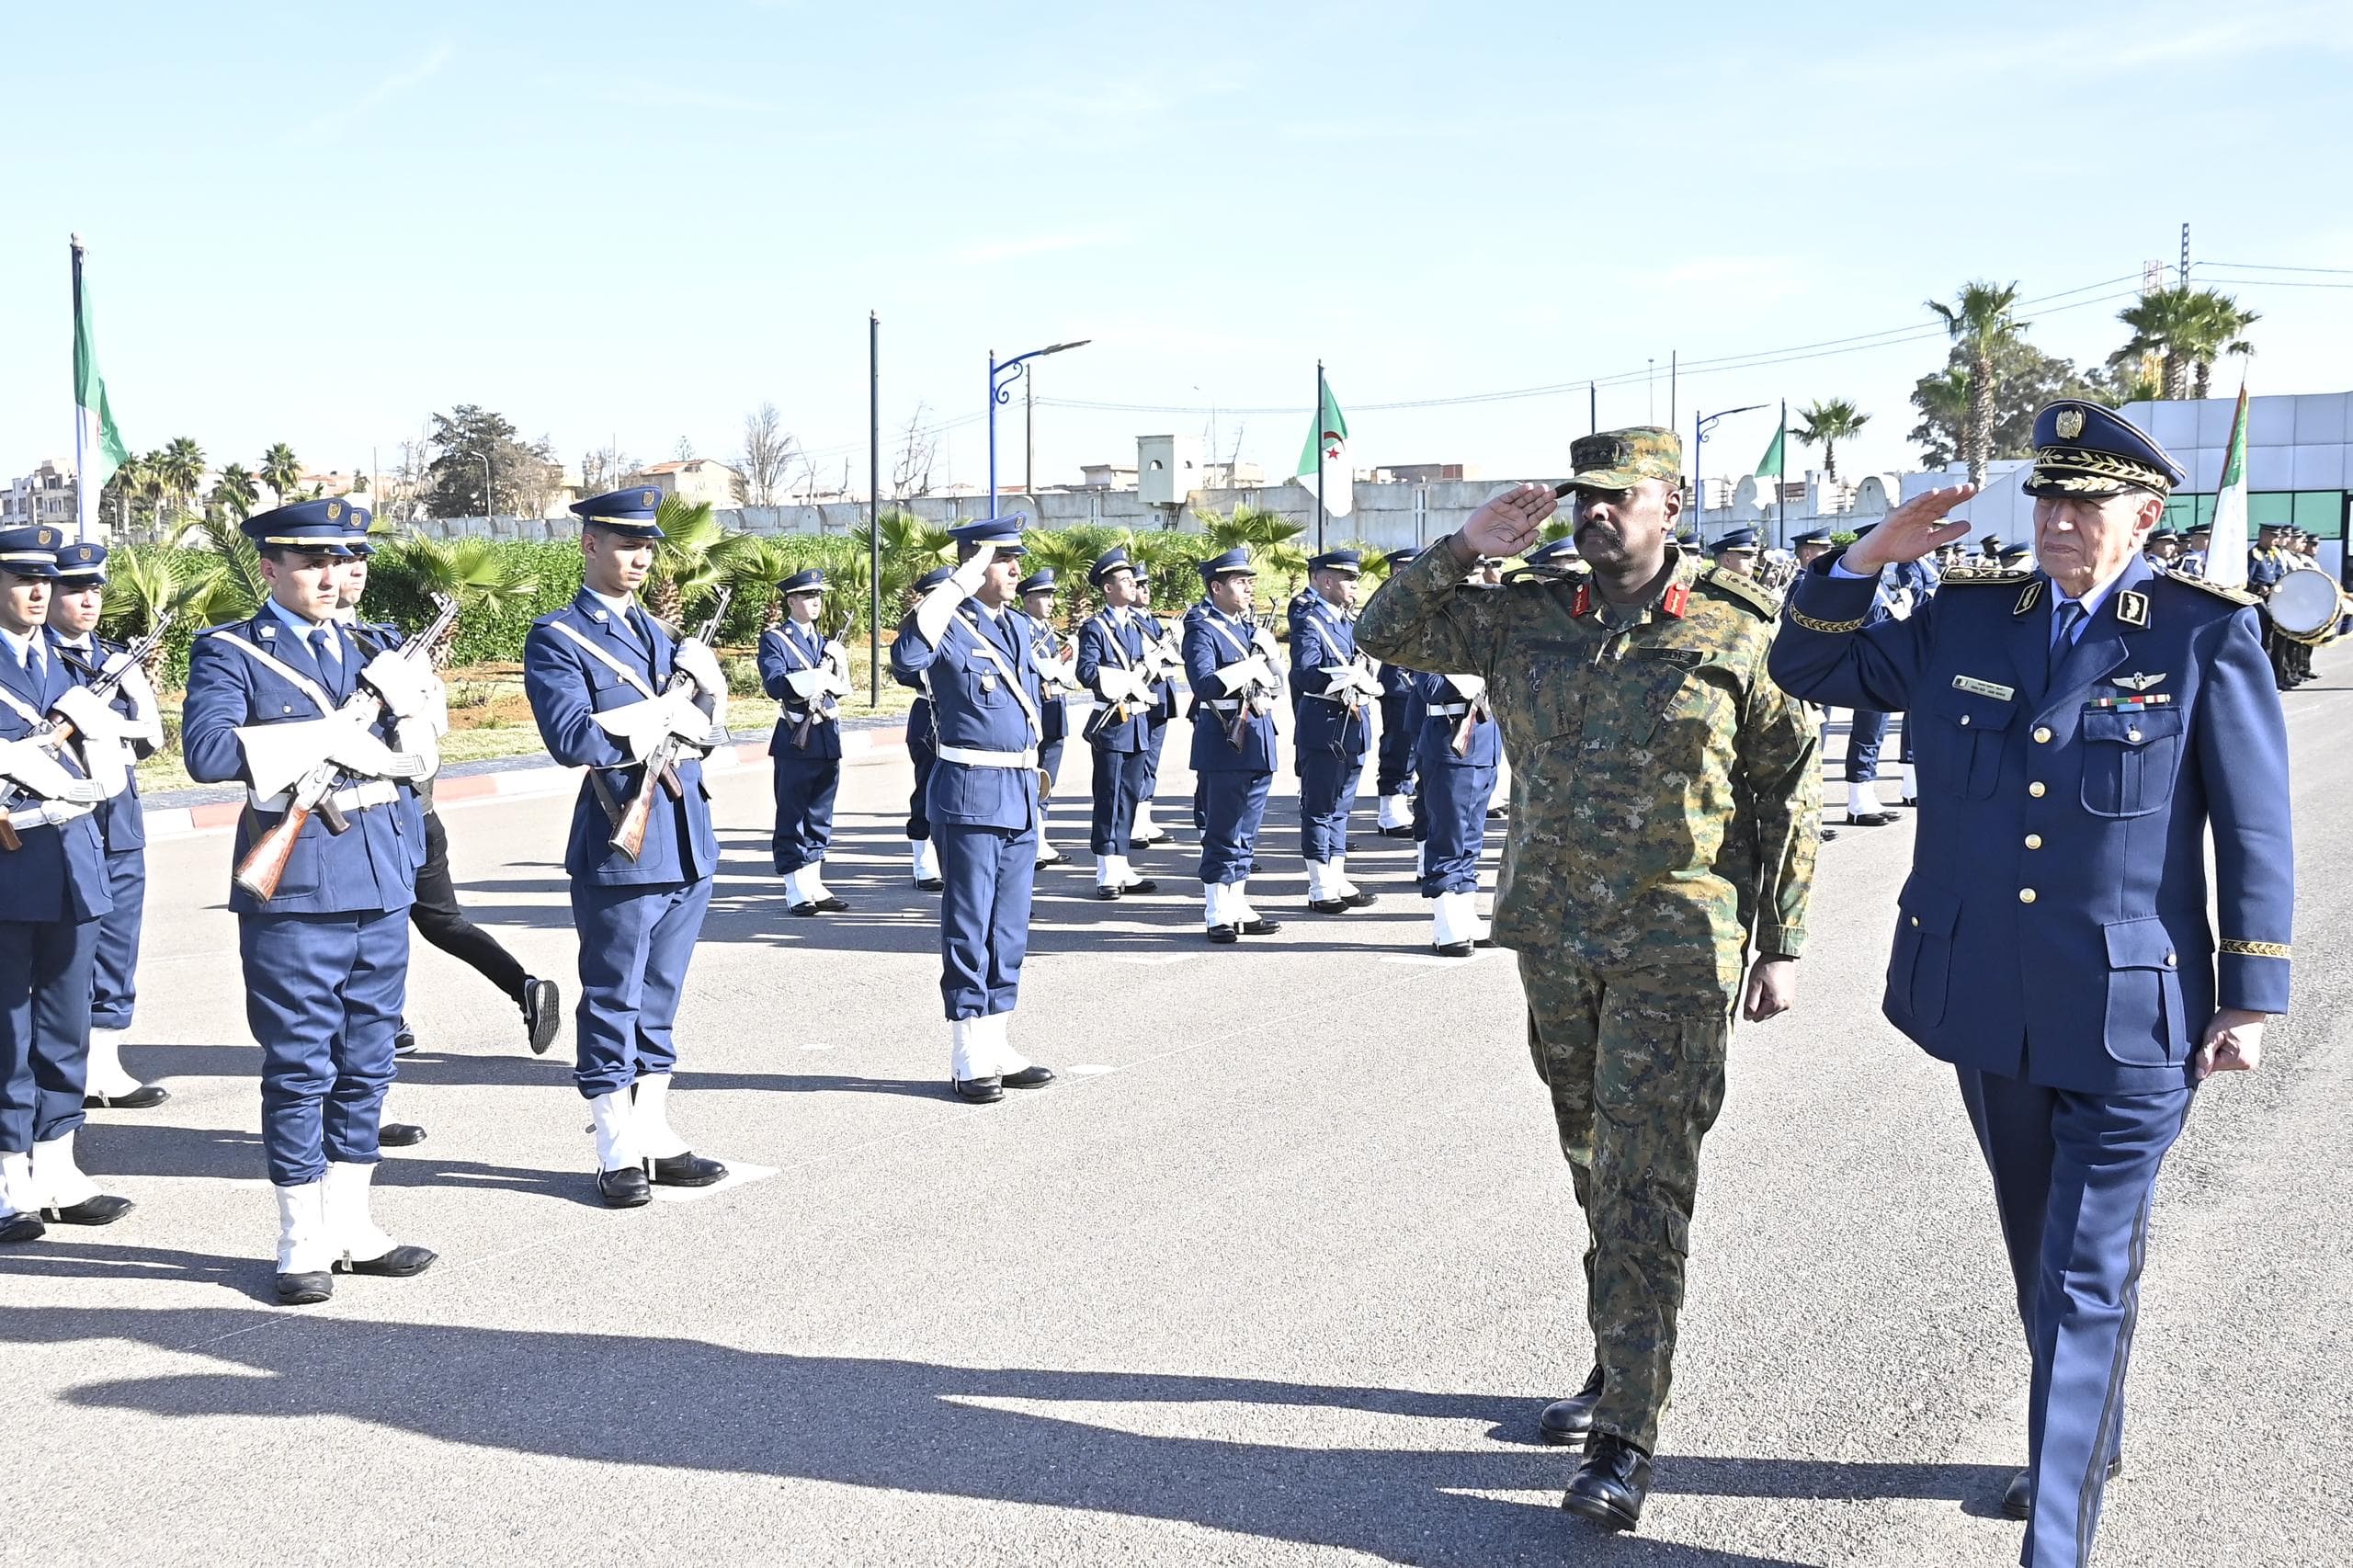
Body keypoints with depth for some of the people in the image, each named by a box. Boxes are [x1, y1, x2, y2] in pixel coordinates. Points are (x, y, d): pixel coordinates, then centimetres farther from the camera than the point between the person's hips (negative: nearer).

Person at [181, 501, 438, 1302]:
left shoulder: (365, 651, 15)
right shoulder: (229, 652, -2)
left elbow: (418, 755, 11)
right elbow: (206, 751, -18)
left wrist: (405, 700, -8)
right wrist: (325, 737, -17)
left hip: (381, 882, 6)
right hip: (295, 887, -6)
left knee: (366, 1062, 12)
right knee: (299, 1067, 1)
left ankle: (352, 1226, 23)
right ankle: (303, 1242, 13)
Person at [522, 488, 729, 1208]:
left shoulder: (660, 632, 17)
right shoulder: (556, 637, -4)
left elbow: (709, 728, 10)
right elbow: (571, 739, -18)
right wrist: (666, 717, -11)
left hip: (687, 843, 7)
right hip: (620, 844, -6)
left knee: (660, 998, 13)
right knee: (613, 1000, 2)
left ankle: (654, 1136, 22)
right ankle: (618, 1154, 11)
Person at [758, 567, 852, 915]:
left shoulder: (826, 642, 18)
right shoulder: (774, 639, -2)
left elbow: (843, 687, 11)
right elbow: (775, 684, -16)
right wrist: (818, 676, -20)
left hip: (828, 739, 6)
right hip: (795, 741, -6)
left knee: (820, 818, 11)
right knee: (792, 817, -2)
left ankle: (815, 886, 17)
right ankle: (796, 892, 1)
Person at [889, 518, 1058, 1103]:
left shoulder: (1023, 627, 14)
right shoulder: (951, 625, -9)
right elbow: (906, 658, -32)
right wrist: (960, 583, -29)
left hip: (1020, 793, 7)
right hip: (971, 794, -7)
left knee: (1010, 930, 12)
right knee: (970, 929, -1)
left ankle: (998, 1047, 21)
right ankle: (970, 1060, 6)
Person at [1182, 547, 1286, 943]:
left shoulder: (1254, 626, 16)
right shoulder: (1203, 629, -8)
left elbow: (1277, 683, 16)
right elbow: (1205, 685, -22)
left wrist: (1265, 697, -5)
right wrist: (1251, 667, -15)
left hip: (1258, 743, 7)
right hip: (1224, 743, -7)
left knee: (1245, 835, 13)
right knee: (1222, 833, -2)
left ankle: (1240, 910, 20)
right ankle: (1218, 916, 3)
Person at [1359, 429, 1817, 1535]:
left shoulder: (1736, 634, -4)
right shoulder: (1528, 621, 6)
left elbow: (1789, 792, 0)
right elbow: (1384, 633, 10)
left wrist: (1780, 945, -3)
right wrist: (1466, 549, -4)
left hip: (1676, 951, -5)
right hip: (1556, 942, 5)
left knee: (1641, 1183, -7)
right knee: (1597, 1170, 16)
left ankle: (1627, 1436, -2)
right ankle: (1618, 1367, 33)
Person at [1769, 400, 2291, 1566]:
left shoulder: (2208, 637, -7)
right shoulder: (1967, 622, 3)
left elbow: (2256, 831, -5)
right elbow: (1808, 666, 12)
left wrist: (2250, 997, -5)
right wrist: (1866, 561, -4)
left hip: (2125, 1016, -5)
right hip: (1988, 1000, 5)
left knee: (2084, 1280, -3)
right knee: (2038, 1251, 21)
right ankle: (2090, 1441, 43)